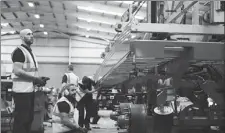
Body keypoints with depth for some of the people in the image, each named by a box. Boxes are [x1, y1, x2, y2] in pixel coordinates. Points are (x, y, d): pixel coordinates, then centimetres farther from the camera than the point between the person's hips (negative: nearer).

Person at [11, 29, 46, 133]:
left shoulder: (30, 52, 17)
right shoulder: (19, 51, -12)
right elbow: (17, 71, -21)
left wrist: (38, 79, 6)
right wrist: (35, 79, -18)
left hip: (30, 90, 10)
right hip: (21, 91, -10)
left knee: (29, 118, 16)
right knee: (21, 119, -5)